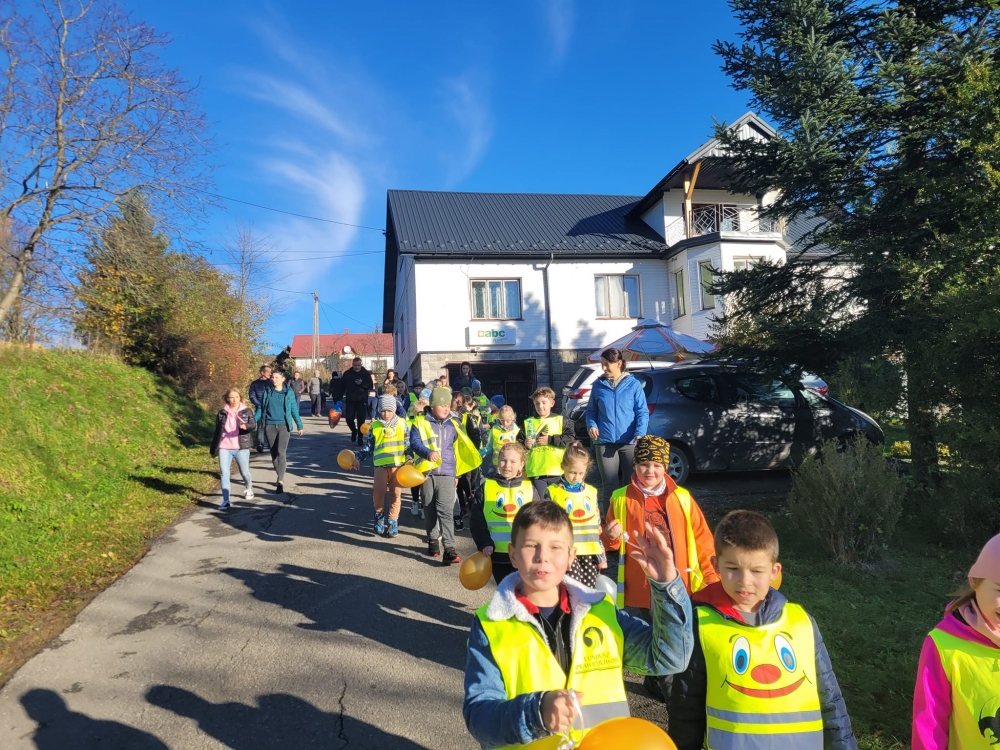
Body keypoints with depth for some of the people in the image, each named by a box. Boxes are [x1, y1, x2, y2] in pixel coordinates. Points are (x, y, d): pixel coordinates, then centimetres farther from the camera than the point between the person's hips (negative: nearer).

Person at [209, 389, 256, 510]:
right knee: (224, 473, -6)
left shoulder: (247, 411, 1)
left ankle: (249, 488, 39)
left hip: (241, 448, -1)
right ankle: (226, 501, -2)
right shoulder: (222, 413, 8)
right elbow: (217, 432, 14)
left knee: (244, 472, 7)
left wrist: (246, 426, -38)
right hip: (224, 448, 2)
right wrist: (213, 449, 16)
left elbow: (254, 424, -14)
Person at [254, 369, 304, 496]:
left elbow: (294, 410, 5)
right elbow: (261, 408, 9)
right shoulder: (267, 392, 6)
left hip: (284, 426, -3)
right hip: (270, 426, 3)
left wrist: (299, 425, 6)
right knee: (274, 453, 9)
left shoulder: (289, 392, 1)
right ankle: (280, 477, 24)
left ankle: (280, 481, -13)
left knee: (281, 452, -13)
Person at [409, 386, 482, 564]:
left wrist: (457, 473, 19)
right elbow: (414, 442, -13)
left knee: (446, 511, -11)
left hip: (447, 474, 0)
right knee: (429, 509, 12)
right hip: (427, 473, 0)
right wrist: (428, 453, -29)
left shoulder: (453, 424, 9)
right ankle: (432, 541, 30)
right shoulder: (421, 422, 0)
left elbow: (459, 449, 19)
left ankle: (449, 550, -16)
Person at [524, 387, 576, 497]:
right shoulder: (528, 422, 8)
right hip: (536, 473, 1)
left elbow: (571, 439, -9)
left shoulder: (561, 420, 3)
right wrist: (525, 445, -12)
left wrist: (550, 440, -11)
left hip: (557, 472, -1)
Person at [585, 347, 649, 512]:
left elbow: (643, 412, -1)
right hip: (605, 442, 1)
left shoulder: (633, 384, 1)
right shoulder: (598, 385, 7)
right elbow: (591, 411, 13)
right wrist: (591, 425, -8)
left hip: (629, 442, -1)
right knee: (609, 486, 4)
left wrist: (640, 433, -18)